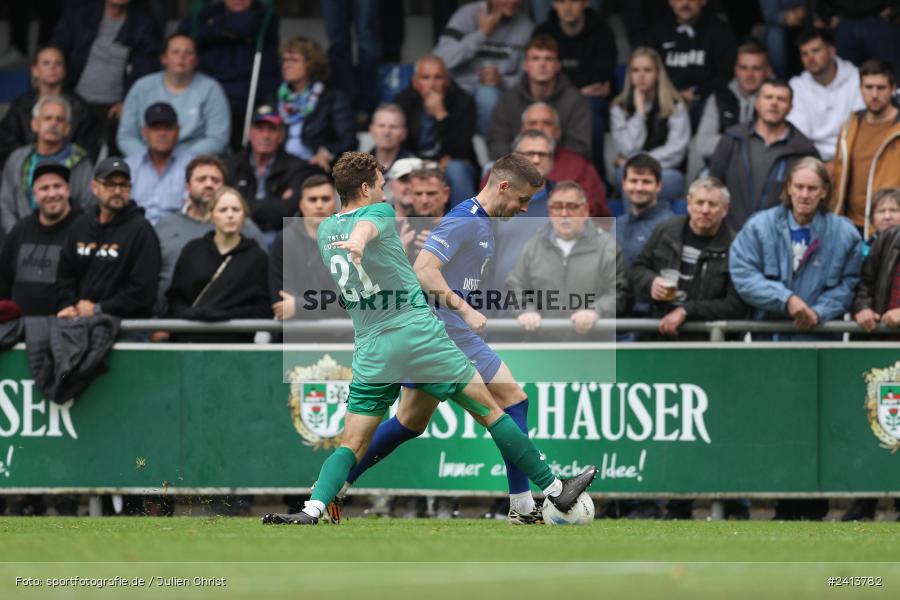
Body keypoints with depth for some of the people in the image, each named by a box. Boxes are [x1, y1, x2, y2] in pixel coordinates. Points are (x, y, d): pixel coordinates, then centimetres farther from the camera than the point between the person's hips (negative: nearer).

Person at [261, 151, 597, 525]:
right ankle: (555, 490, 13)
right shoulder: (379, 212, -3)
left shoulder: (325, 231, 16)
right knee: (490, 411, 7)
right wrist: (359, 240, -54)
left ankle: (313, 508, -21)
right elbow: (366, 227, -29)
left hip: (370, 351, 5)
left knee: (351, 447, 4)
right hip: (421, 336, -5)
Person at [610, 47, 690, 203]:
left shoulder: (675, 107, 6)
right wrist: (639, 112, -6)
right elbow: (629, 149, -6)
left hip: (667, 173, 0)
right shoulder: (620, 109, 9)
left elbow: (675, 151, -3)